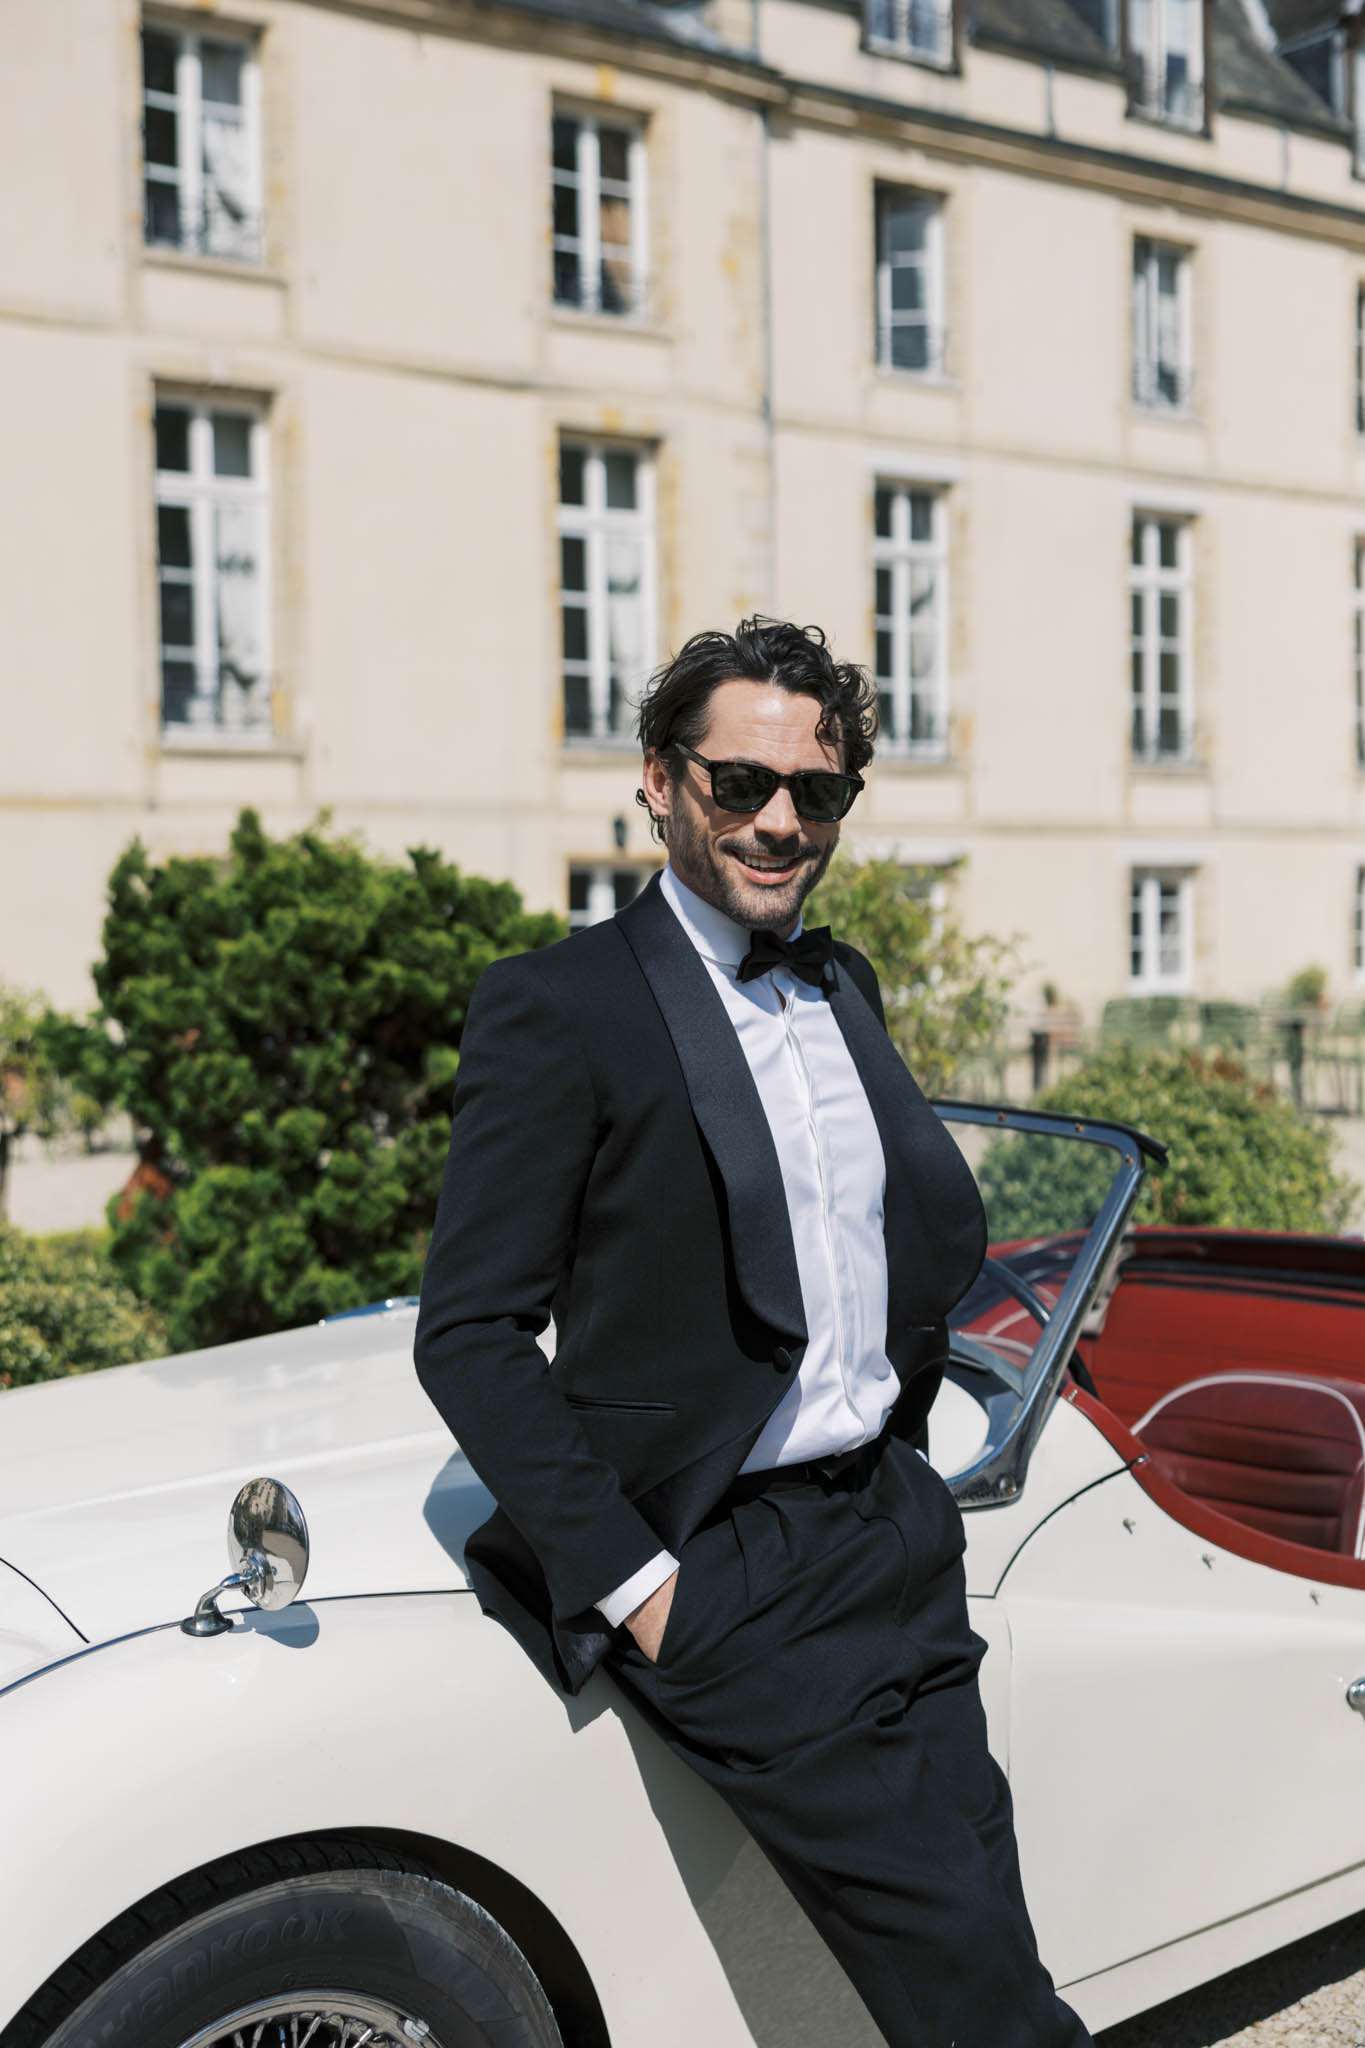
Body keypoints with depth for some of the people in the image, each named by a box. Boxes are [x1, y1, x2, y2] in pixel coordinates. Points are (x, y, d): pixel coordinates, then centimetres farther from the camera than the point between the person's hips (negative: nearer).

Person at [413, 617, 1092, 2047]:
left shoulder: (845, 987, 13)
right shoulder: (557, 1007, -9)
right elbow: (468, 1335, -11)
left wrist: (900, 1433, 7)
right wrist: (633, 1582, -15)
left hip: (899, 1537, 7)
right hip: (720, 1574, -6)